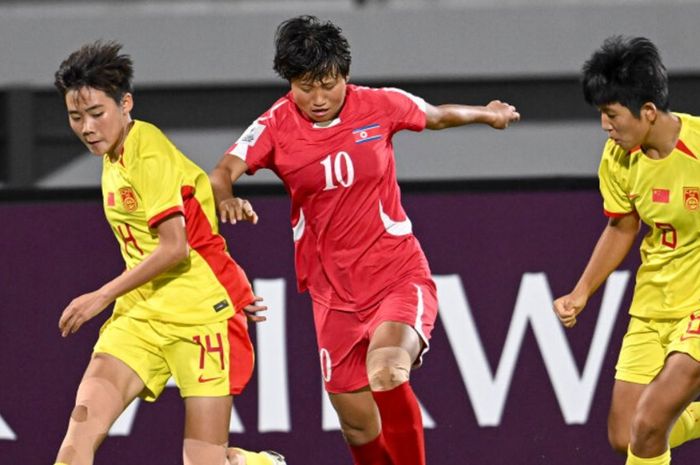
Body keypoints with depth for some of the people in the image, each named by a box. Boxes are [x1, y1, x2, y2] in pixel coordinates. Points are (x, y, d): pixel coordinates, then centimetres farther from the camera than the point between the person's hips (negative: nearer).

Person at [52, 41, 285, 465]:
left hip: (202, 314, -7)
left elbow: (174, 247, -21)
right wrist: (231, 294, 21)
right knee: (85, 419, -16)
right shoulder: (114, 157, 13)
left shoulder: (150, 155, -15)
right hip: (142, 316, 8)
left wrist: (103, 297, -13)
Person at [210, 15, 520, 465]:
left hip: (400, 275, -2)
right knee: (358, 424, 4)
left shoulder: (380, 106, -5)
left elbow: (436, 116, 16)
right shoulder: (275, 127, -6)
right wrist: (226, 198, -42)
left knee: (386, 369, -33)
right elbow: (221, 174, -19)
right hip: (333, 290, 3)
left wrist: (486, 114, 31)